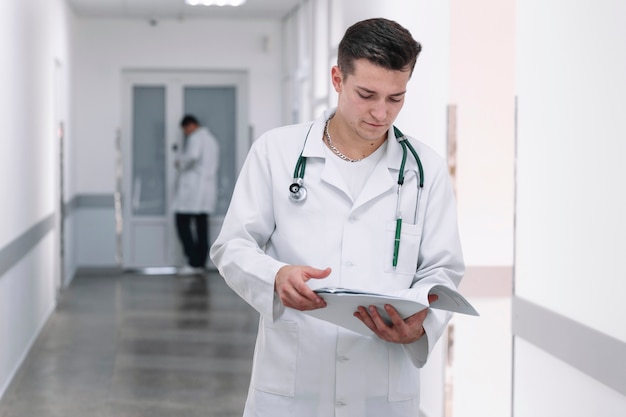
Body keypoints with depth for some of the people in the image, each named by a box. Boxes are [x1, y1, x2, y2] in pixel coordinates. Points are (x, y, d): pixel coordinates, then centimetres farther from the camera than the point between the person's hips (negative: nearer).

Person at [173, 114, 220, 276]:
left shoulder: (196, 137, -7)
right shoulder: (212, 139, 22)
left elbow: (192, 155, -27)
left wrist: (179, 163, -8)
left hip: (193, 188, -9)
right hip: (208, 187, 9)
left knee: (183, 223, -7)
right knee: (202, 226, 8)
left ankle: (194, 262, -14)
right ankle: (201, 263, 6)